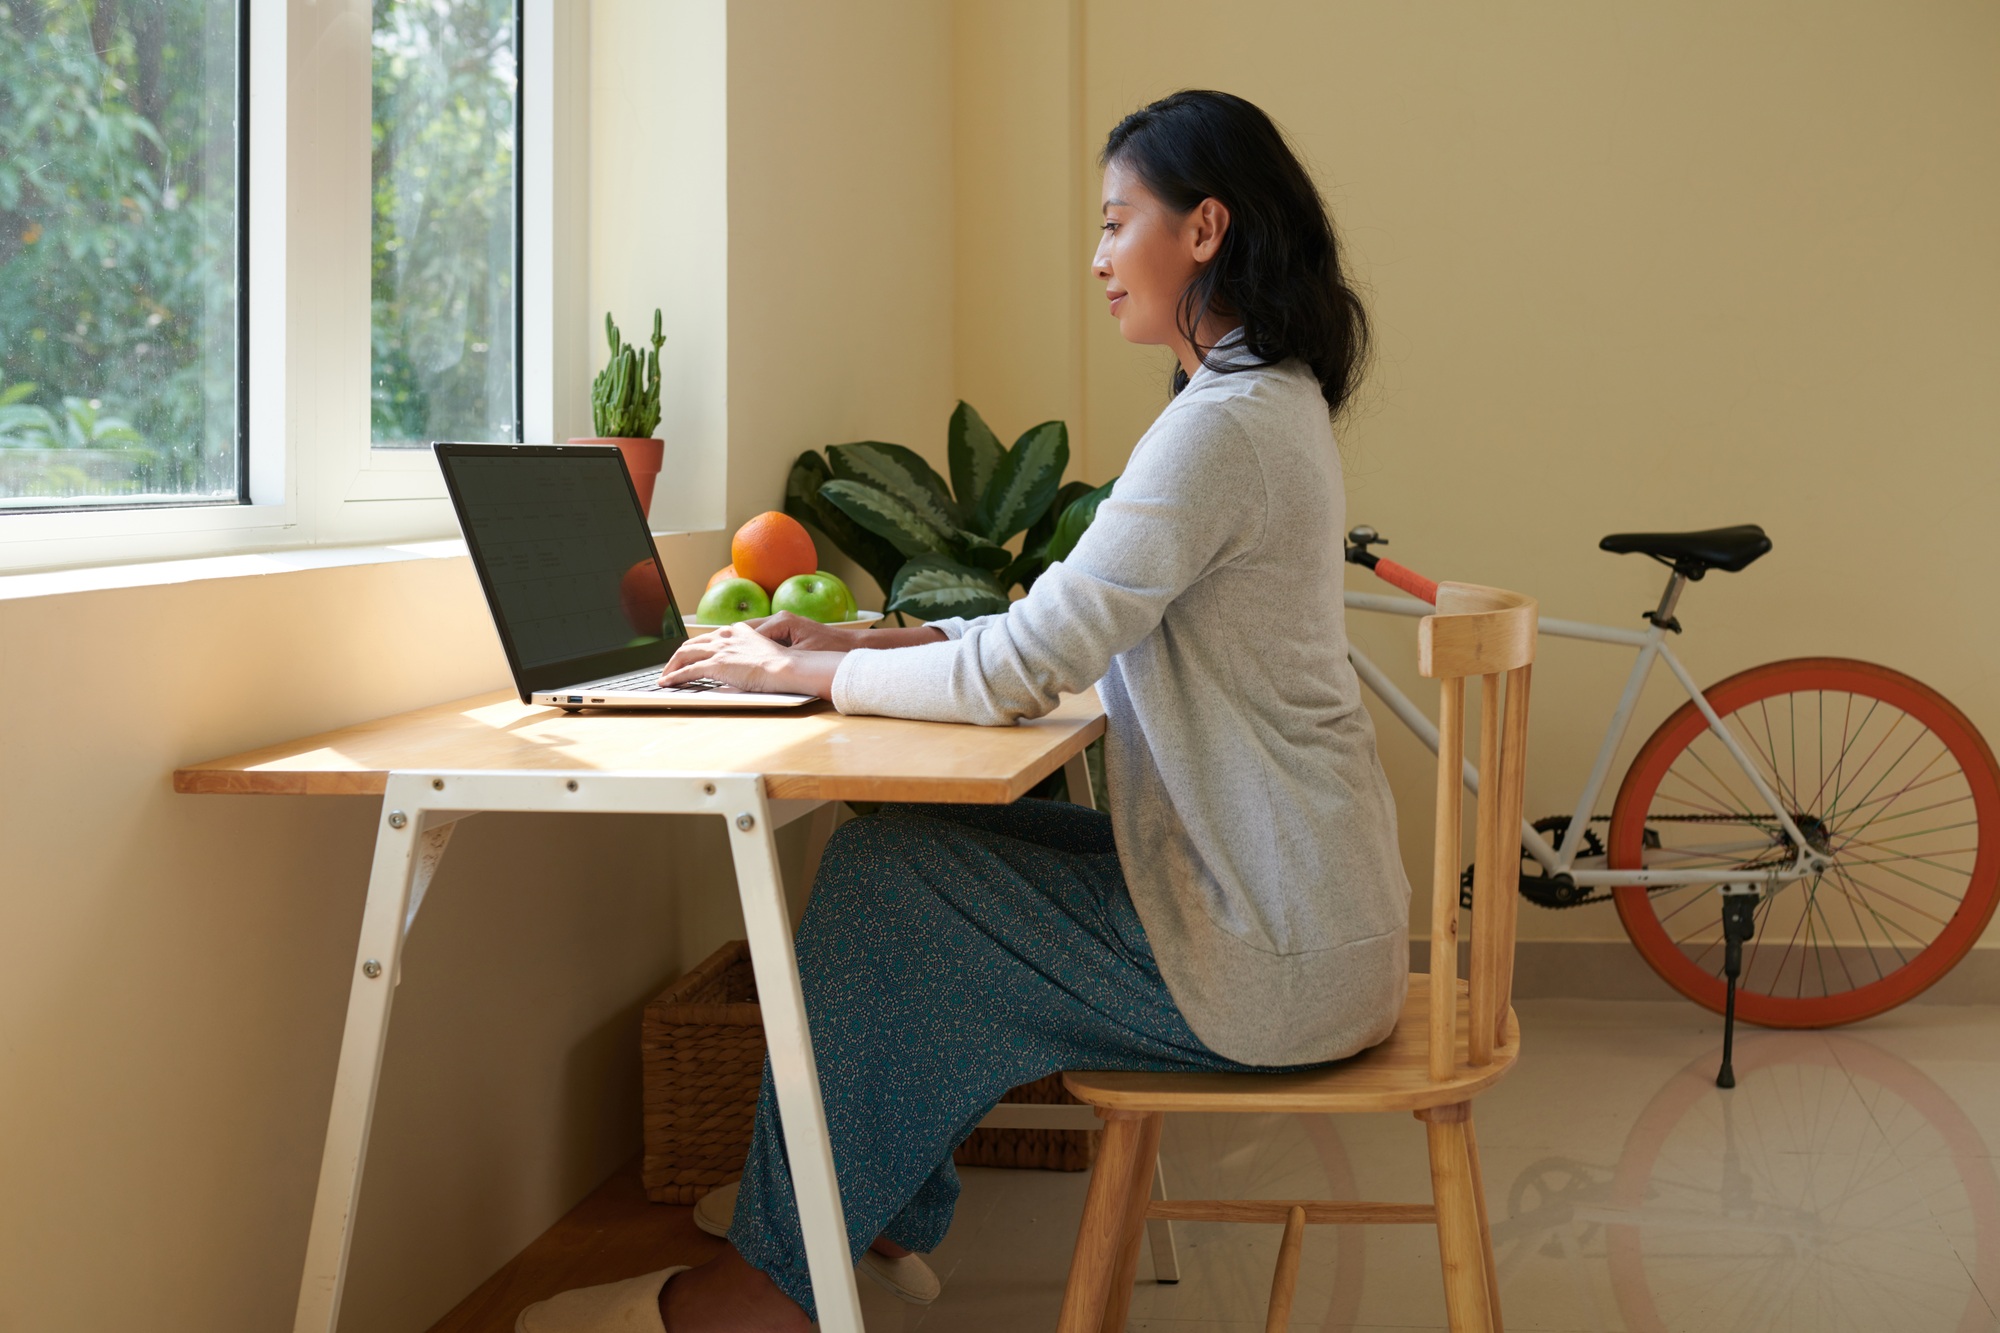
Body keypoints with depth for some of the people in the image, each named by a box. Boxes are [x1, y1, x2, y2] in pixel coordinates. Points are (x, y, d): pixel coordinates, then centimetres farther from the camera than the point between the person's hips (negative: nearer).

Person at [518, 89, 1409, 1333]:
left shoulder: (1225, 427, -20)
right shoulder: (1270, 404, 14)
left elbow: (1020, 673, -22)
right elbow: (1069, 624, 18)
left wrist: (796, 671, -8)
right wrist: (858, 642, 10)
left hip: (1266, 952, -9)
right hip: (1277, 892, 9)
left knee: (881, 883, -7)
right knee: (905, 849, 12)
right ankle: (881, 1215, 23)